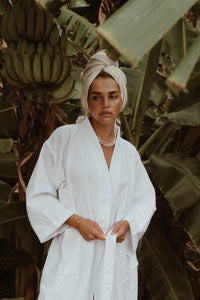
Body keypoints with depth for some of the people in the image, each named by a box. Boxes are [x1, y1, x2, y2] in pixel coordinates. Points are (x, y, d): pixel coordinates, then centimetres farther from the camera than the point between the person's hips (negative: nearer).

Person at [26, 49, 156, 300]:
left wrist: (127, 222, -1)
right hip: (73, 259, -3)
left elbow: (145, 198, 19)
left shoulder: (128, 152, 12)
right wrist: (76, 220, -12)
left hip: (118, 259, 4)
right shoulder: (63, 139, 0)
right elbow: (38, 195, 0)